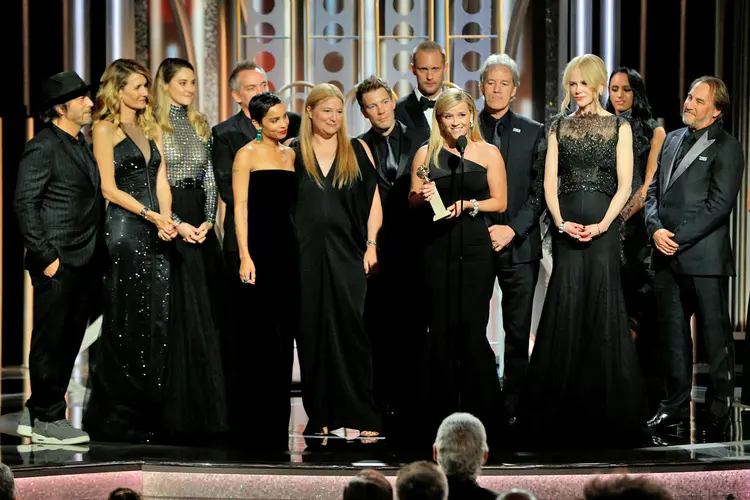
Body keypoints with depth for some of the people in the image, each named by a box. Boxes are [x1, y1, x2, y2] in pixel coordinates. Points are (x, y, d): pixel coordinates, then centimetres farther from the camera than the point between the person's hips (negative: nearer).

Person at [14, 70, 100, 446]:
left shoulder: (81, 145, 16)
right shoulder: (43, 148, -10)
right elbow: (24, 204, -14)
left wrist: (95, 253, 12)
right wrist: (45, 256, -17)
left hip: (84, 261, 9)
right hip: (58, 263, -8)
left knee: (69, 342, 12)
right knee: (50, 341, 0)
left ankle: (36, 414, 22)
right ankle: (47, 421, 8)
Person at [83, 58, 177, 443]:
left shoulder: (152, 129, 18)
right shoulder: (106, 129, -1)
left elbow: (161, 183, 12)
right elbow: (109, 188, -8)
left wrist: (166, 219, -5)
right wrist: (151, 215, -14)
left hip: (155, 234, 6)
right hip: (123, 230, -6)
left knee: (156, 320, 2)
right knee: (125, 320, -5)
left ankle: (147, 414, 7)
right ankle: (116, 416, 0)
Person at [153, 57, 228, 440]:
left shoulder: (200, 126, 15)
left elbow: (209, 179, 11)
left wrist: (207, 221, -3)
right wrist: (177, 224, -14)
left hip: (201, 225, 5)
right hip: (169, 225, -5)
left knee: (205, 314, 3)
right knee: (179, 314, -6)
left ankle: (206, 408, 6)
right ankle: (178, 411, -1)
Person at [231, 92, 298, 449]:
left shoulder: (290, 154, 15)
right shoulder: (247, 154, -1)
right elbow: (240, 206, -7)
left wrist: (299, 250, 10)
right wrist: (245, 256, -15)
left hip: (287, 246, 6)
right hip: (259, 244, -6)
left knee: (284, 334, 6)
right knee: (259, 335, -5)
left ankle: (277, 423, 12)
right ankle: (255, 423, 0)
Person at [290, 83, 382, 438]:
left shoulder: (358, 151, 9)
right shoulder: (293, 153, 8)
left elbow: (373, 201, 8)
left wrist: (371, 245, -2)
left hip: (347, 254, -1)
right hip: (306, 253, 1)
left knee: (350, 328, -9)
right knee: (312, 332, 1)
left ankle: (363, 417, -7)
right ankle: (321, 417, 7)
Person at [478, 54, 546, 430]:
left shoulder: (533, 133, 9)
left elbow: (539, 190, 3)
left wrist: (512, 229, -8)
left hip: (519, 245, 0)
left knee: (518, 334, -1)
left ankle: (512, 408, 4)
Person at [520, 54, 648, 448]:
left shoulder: (618, 127, 7)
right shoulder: (559, 127, 13)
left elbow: (624, 185, 0)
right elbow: (549, 182, 6)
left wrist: (602, 224, -12)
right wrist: (561, 222, -8)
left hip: (603, 226, -2)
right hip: (566, 227, 2)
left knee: (602, 308, -4)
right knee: (565, 309, -2)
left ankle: (605, 413, 3)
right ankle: (564, 413, 3)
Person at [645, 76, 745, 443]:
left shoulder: (726, 148, -4)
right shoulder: (672, 140, 16)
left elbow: (720, 204, -12)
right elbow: (654, 190, 15)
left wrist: (678, 237, -14)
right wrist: (656, 228, -4)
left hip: (704, 257, -6)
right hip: (667, 255, 6)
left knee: (715, 336, -1)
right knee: (673, 334, 10)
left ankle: (719, 413, 5)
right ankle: (675, 410, 18)